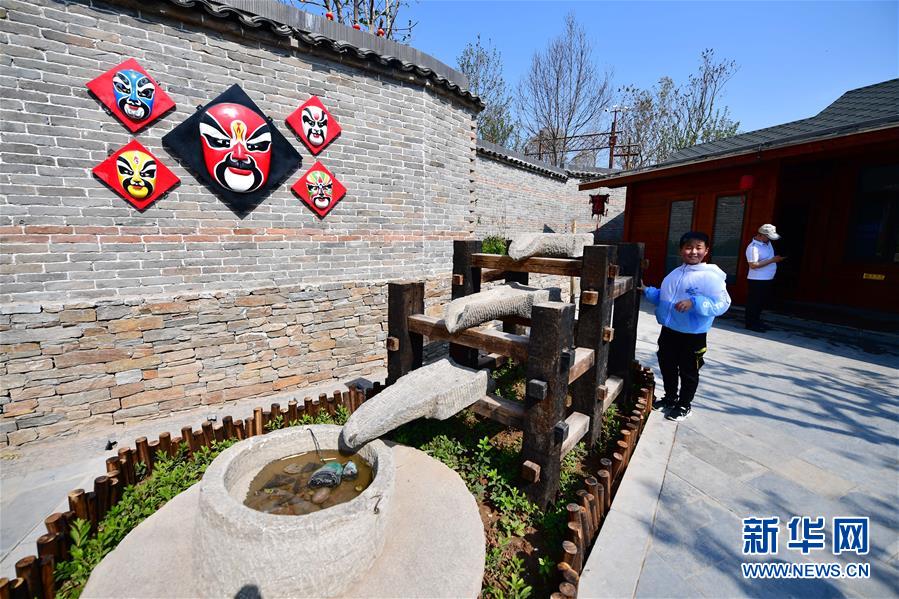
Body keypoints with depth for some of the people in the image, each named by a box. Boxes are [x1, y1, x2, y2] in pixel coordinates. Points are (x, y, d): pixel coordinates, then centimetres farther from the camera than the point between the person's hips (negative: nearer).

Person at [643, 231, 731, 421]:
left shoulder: (711, 276, -16)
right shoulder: (674, 274, 7)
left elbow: (722, 304, -23)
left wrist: (694, 303, -34)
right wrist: (646, 291, 7)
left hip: (693, 335, -6)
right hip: (668, 331, 7)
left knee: (688, 372, 10)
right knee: (667, 367, 20)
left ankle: (684, 405, 30)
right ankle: (670, 397, 41)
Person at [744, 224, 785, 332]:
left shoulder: (767, 242, 8)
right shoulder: (753, 247, -20)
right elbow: (753, 265, -24)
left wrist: (777, 258, 11)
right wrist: (772, 260, -22)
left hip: (768, 279, 9)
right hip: (757, 280, -9)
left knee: (762, 302, 17)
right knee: (754, 303, -2)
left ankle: (756, 321, 28)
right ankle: (750, 324, 6)